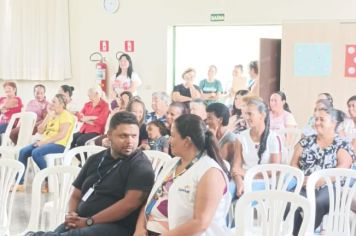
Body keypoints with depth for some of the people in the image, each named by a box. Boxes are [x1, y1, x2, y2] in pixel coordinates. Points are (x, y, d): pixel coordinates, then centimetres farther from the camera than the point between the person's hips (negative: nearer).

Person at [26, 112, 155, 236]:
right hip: (81, 222, 5)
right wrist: (71, 214, -2)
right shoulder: (95, 160, 19)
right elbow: (76, 195, 22)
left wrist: (89, 221, -15)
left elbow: (131, 203, -15)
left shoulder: (141, 166, -2)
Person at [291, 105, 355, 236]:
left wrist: (319, 180, -22)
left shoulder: (342, 145, 6)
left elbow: (342, 169, -10)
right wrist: (301, 178, -9)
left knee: (317, 203, -36)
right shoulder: (306, 141, 17)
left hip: (330, 188, -2)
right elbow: (294, 164, 12)